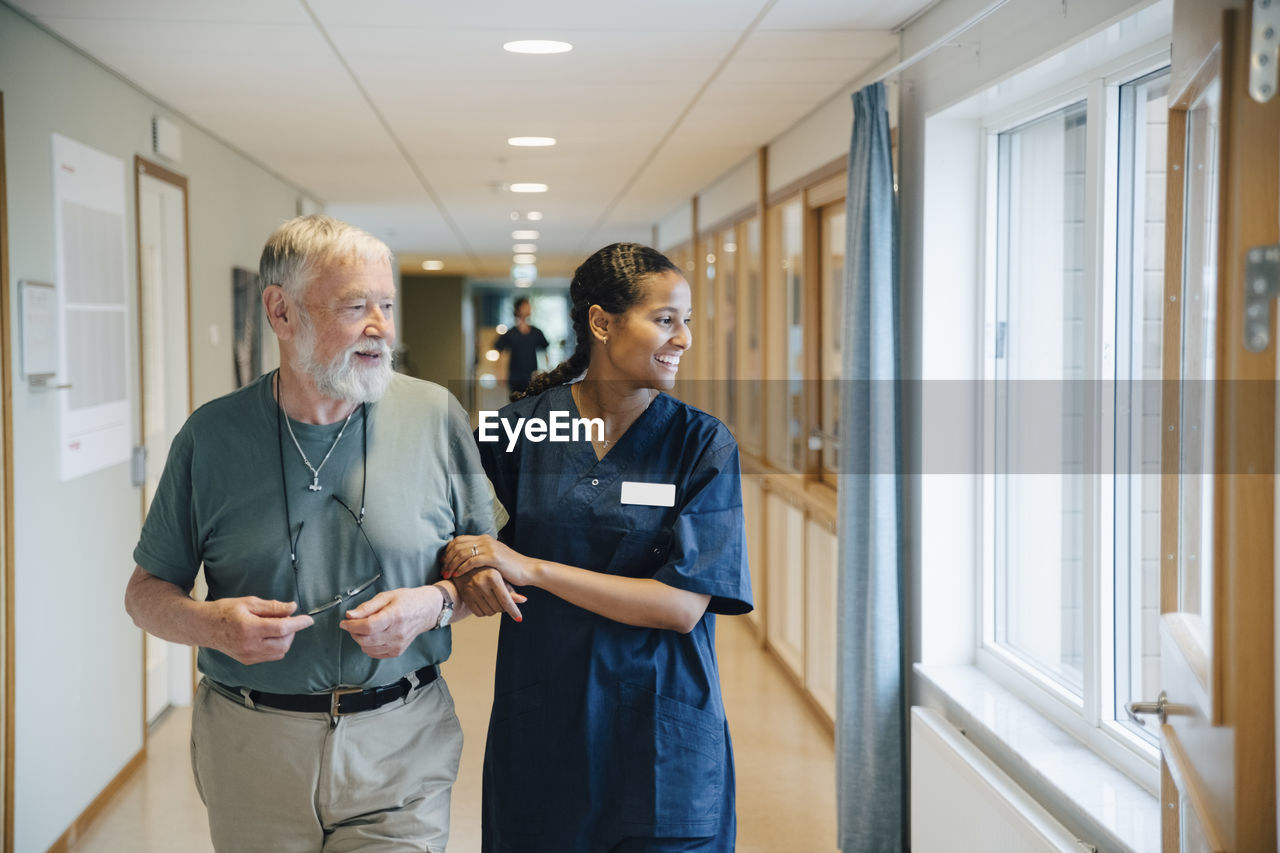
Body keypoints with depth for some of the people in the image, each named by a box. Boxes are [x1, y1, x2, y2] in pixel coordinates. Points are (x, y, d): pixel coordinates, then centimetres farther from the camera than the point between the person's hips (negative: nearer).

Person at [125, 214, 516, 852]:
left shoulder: (436, 416, -2)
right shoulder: (211, 435, -2)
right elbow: (145, 591, 6)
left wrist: (435, 603, -16)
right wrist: (210, 624, -14)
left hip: (399, 750, 0)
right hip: (250, 748, 1)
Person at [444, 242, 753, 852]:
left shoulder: (702, 445, -6)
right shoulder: (519, 429, -2)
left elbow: (683, 605, -13)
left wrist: (530, 568, -17)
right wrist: (474, 571, -14)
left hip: (663, 739, -1)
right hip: (540, 728, 1)